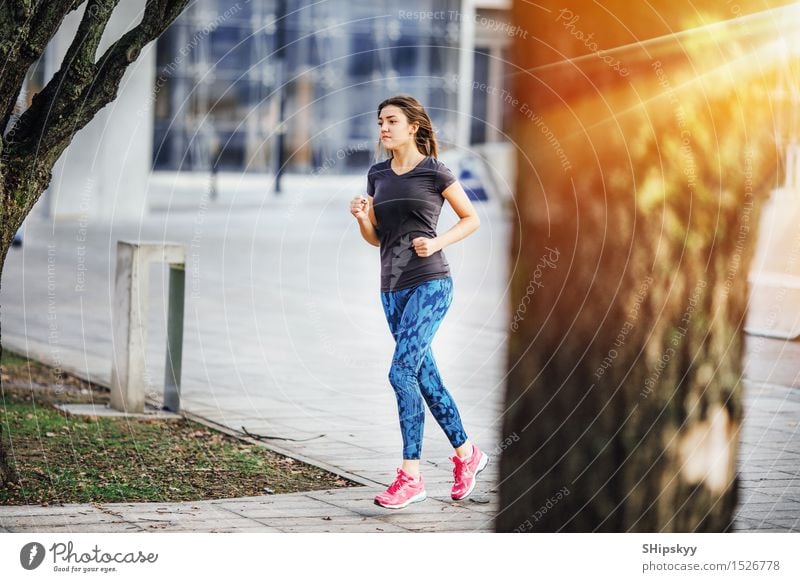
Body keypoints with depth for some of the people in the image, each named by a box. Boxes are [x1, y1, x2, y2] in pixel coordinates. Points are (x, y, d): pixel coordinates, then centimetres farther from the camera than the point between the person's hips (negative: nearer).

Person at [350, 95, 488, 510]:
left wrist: (437, 243, -11)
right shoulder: (378, 175, 11)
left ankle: (411, 476, -11)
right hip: (392, 288, 7)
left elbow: (471, 219, 4)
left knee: (402, 373, -15)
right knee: (425, 376, 11)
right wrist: (362, 218, -3)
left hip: (429, 284, -7)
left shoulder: (435, 172, -5)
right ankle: (466, 453, 28)